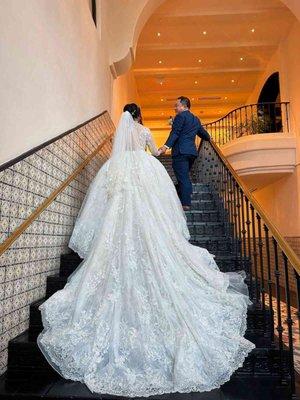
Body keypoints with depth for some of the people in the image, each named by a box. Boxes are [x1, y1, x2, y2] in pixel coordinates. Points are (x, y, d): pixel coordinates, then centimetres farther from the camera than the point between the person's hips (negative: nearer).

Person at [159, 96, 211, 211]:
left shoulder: (181, 116, -1)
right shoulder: (195, 119, 23)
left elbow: (175, 132, -15)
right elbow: (203, 133, 33)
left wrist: (166, 146, -25)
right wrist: (208, 137, 54)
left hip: (180, 151, -8)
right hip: (192, 151, 8)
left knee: (183, 178, -8)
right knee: (184, 177, 13)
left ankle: (185, 203, -8)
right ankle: (180, 200, 19)